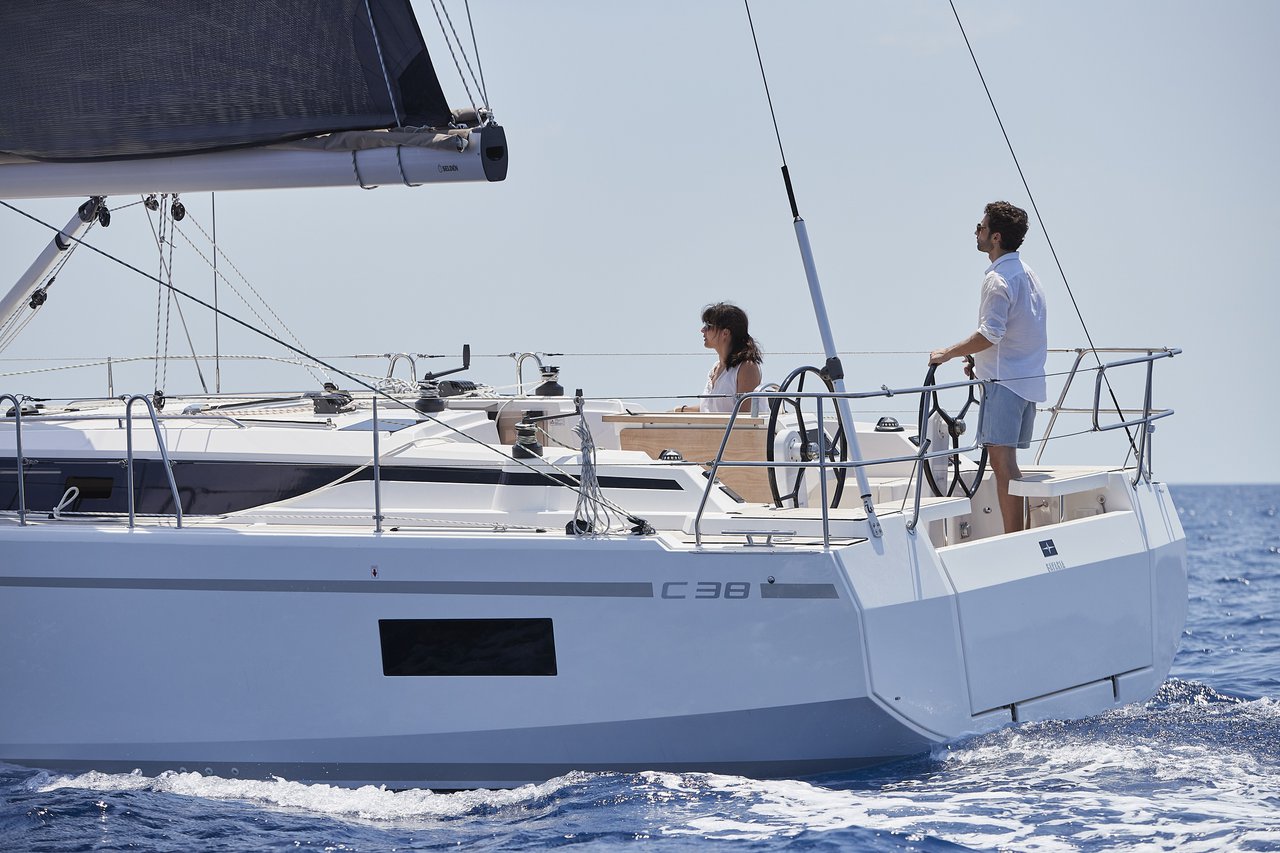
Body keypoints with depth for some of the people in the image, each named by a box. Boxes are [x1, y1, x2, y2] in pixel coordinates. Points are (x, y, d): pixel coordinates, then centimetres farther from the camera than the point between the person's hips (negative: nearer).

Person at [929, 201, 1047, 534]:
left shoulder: (998, 279, -15)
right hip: (1028, 379, 10)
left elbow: (990, 334, -21)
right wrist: (977, 356, 22)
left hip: (1004, 379, -10)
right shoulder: (1025, 273, 17)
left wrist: (948, 353, -13)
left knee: (1001, 460, -12)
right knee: (1007, 461, 12)